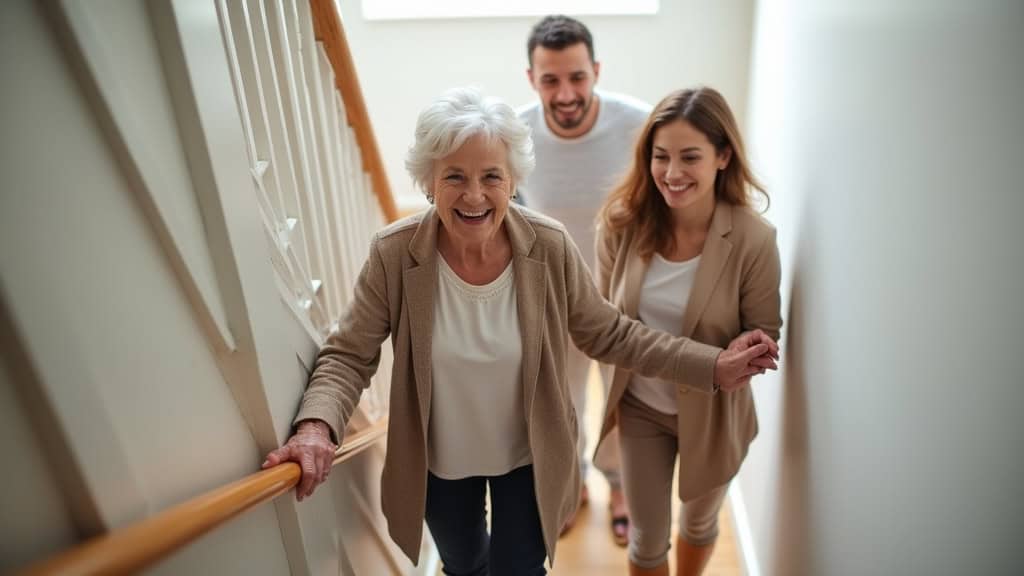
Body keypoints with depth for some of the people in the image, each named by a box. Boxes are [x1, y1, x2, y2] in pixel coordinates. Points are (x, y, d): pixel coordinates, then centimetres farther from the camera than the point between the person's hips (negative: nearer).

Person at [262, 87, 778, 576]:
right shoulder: (394, 254, -23)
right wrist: (318, 425, -34)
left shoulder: (550, 248, -22)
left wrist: (710, 365, -16)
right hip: (438, 462, 2)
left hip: (529, 457, -1)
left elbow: (609, 335, -11)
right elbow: (348, 354, -15)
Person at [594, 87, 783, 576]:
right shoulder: (621, 222, -17)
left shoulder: (753, 239, -23)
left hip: (712, 411, 0)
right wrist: (611, 393, 3)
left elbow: (764, 333, -10)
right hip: (639, 407, 1)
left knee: (699, 520, 28)